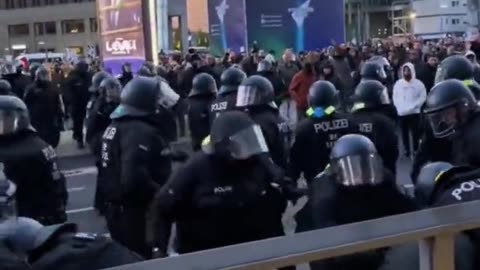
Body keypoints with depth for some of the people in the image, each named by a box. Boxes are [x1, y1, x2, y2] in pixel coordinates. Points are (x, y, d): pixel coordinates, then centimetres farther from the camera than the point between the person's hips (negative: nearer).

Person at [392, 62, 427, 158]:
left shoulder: (418, 83, -4)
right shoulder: (398, 83, 4)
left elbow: (423, 97, -4)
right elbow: (395, 97, 9)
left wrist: (413, 106, -14)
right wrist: (399, 107, -5)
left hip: (414, 112, -3)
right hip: (402, 113, 3)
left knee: (415, 133, 0)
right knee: (404, 133, 9)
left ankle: (416, 150, 9)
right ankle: (406, 150, 19)